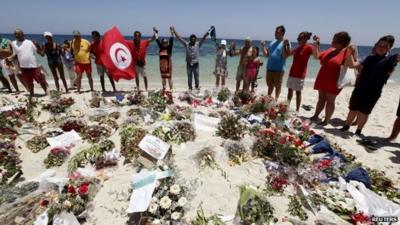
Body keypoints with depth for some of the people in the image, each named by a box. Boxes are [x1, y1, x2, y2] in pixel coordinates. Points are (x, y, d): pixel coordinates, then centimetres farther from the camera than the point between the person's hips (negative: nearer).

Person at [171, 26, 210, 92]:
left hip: (196, 64, 0)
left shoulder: (198, 44, 2)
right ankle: (190, 88, 21)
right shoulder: (186, 44, 2)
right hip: (189, 64, 1)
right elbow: (179, 38, 2)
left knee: (196, 77, 5)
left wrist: (208, 32, -13)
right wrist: (174, 31, -1)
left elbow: (203, 38, -4)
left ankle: (197, 87, 23)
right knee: (189, 78, 9)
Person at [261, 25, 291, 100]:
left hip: (278, 69, -6)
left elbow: (285, 56, -16)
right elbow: (266, 54, 13)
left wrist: (284, 46, -25)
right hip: (269, 68, 6)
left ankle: (276, 100, 16)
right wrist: (263, 46, 2)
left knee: (277, 86, 4)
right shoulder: (272, 43, 13)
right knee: (270, 85, 17)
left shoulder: (285, 43, -6)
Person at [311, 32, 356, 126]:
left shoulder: (346, 51, -10)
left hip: (333, 81, -6)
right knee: (321, 98, 15)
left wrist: (352, 52, -29)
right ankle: (315, 116, 24)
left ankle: (326, 120, 12)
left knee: (330, 101, 2)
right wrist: (316, 44, 11)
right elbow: (317, 56, 17)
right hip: (322, 79, 6)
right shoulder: (330, 50, 9)